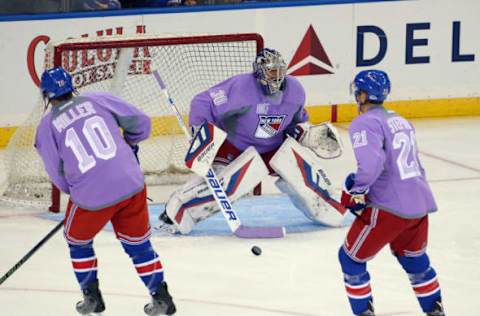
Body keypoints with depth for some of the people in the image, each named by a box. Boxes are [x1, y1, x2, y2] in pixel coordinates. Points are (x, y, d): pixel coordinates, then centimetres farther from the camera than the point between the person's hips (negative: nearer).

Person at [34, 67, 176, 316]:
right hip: (132, 185, 2)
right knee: (138, 243, 20)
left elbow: (57, 175, 7)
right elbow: (140, 122, 8)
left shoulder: (47, 126, 5)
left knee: (78, 240, 26)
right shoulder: (97, 100, 7)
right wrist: (130, 144, 28)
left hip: (92, 197, -2)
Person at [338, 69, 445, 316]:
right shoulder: (400, 120, 17)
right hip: (421, 203, 8)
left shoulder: (365, 123, -9)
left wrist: (354, 191, -12)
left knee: (351, 258, 8)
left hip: (389, 208, -8)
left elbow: (371, 163, -25)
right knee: (414, 258, 29)